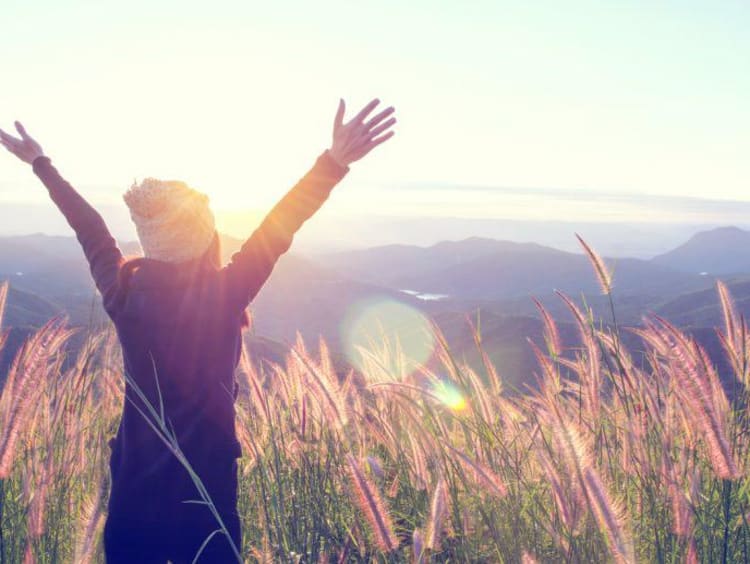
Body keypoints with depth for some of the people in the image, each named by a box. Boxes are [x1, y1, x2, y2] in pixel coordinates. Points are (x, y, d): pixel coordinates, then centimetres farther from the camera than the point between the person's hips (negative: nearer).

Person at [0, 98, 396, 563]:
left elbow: (89, 228, 5)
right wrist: (336, 160, -26)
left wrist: (39, 162, 21)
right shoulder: (221, 297, -18)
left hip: (133, 486, 4)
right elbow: (276, 232, -22)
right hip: (204, 487, -3)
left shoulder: (122, 293, -8)